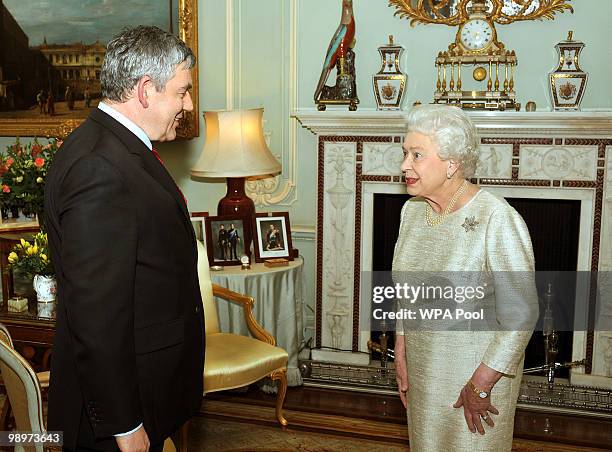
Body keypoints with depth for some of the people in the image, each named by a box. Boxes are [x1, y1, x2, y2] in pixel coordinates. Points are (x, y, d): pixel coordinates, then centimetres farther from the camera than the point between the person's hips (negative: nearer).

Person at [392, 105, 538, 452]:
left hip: (478, 370, -6)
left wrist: (480, 385, -17)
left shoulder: (499, 220, -24)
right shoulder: (412, 210, -2)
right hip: (422, 367, 6)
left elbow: (520, 316, -22)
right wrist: (401, 356, 6)